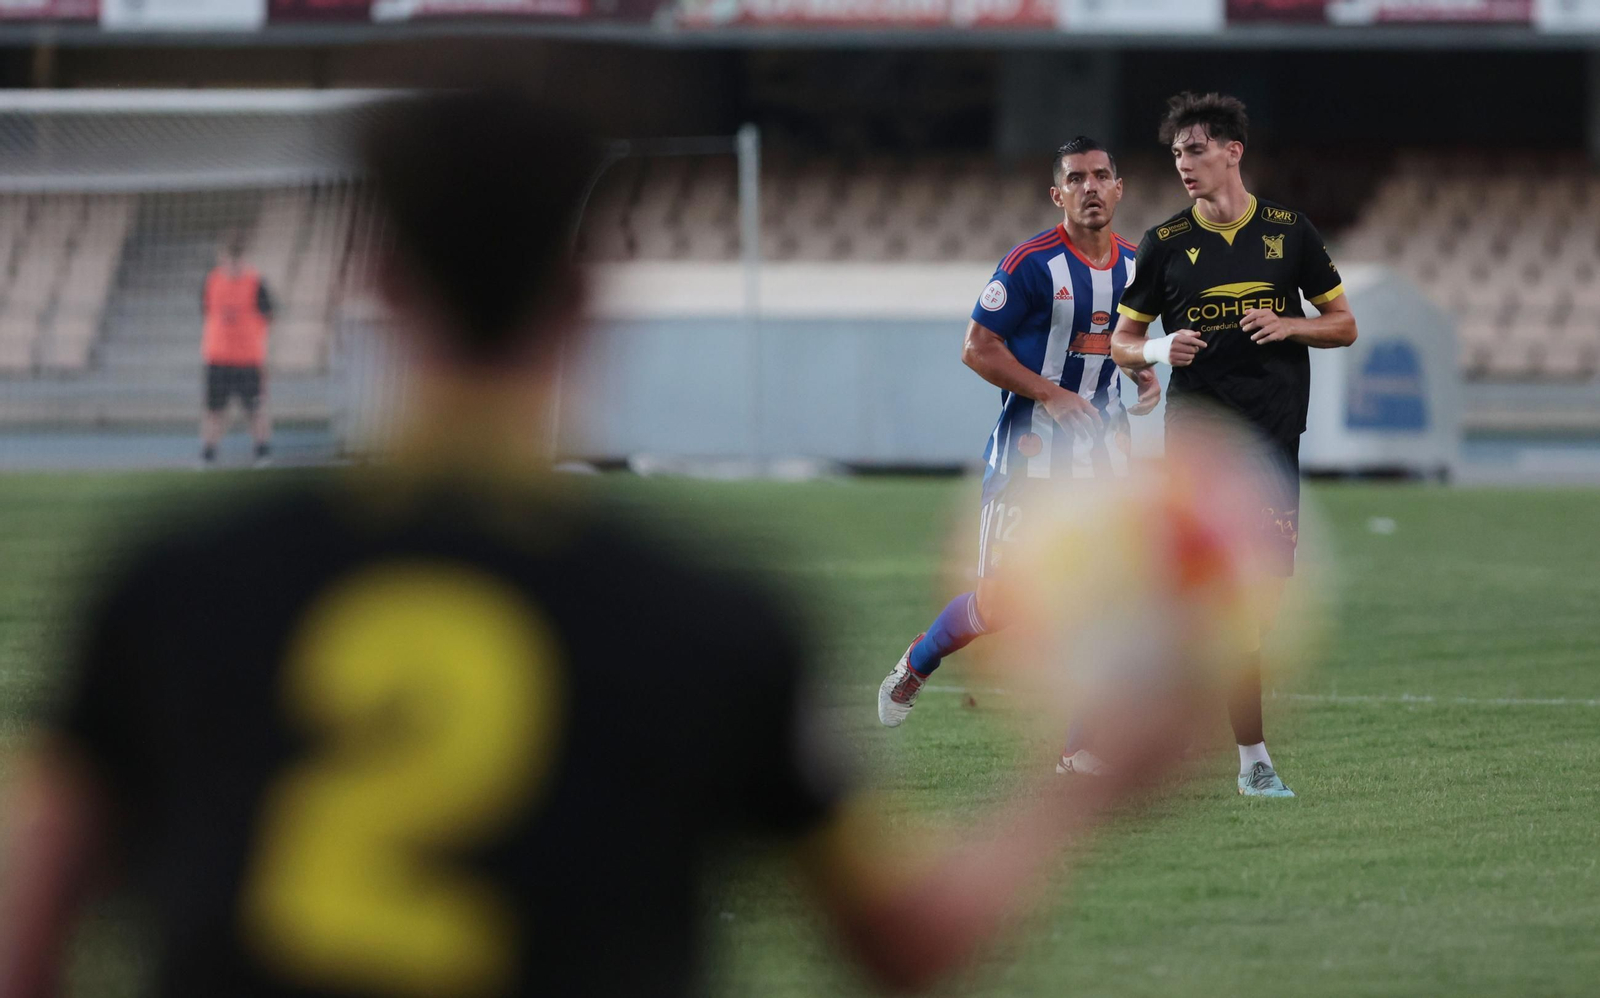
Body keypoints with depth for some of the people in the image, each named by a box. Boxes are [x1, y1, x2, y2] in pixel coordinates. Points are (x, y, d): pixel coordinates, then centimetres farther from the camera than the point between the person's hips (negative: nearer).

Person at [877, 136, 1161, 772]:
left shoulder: (1133, 265, 8)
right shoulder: (1032, 264, -13)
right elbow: (977, 349, -11)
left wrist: (1145, 376, 4)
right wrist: (1050, 394, -19)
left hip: (1103, 444, 5)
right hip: (1029, 450, -5)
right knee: (1001, 601, -4)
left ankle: (1081, 746, 1)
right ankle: (916, 664, 26)